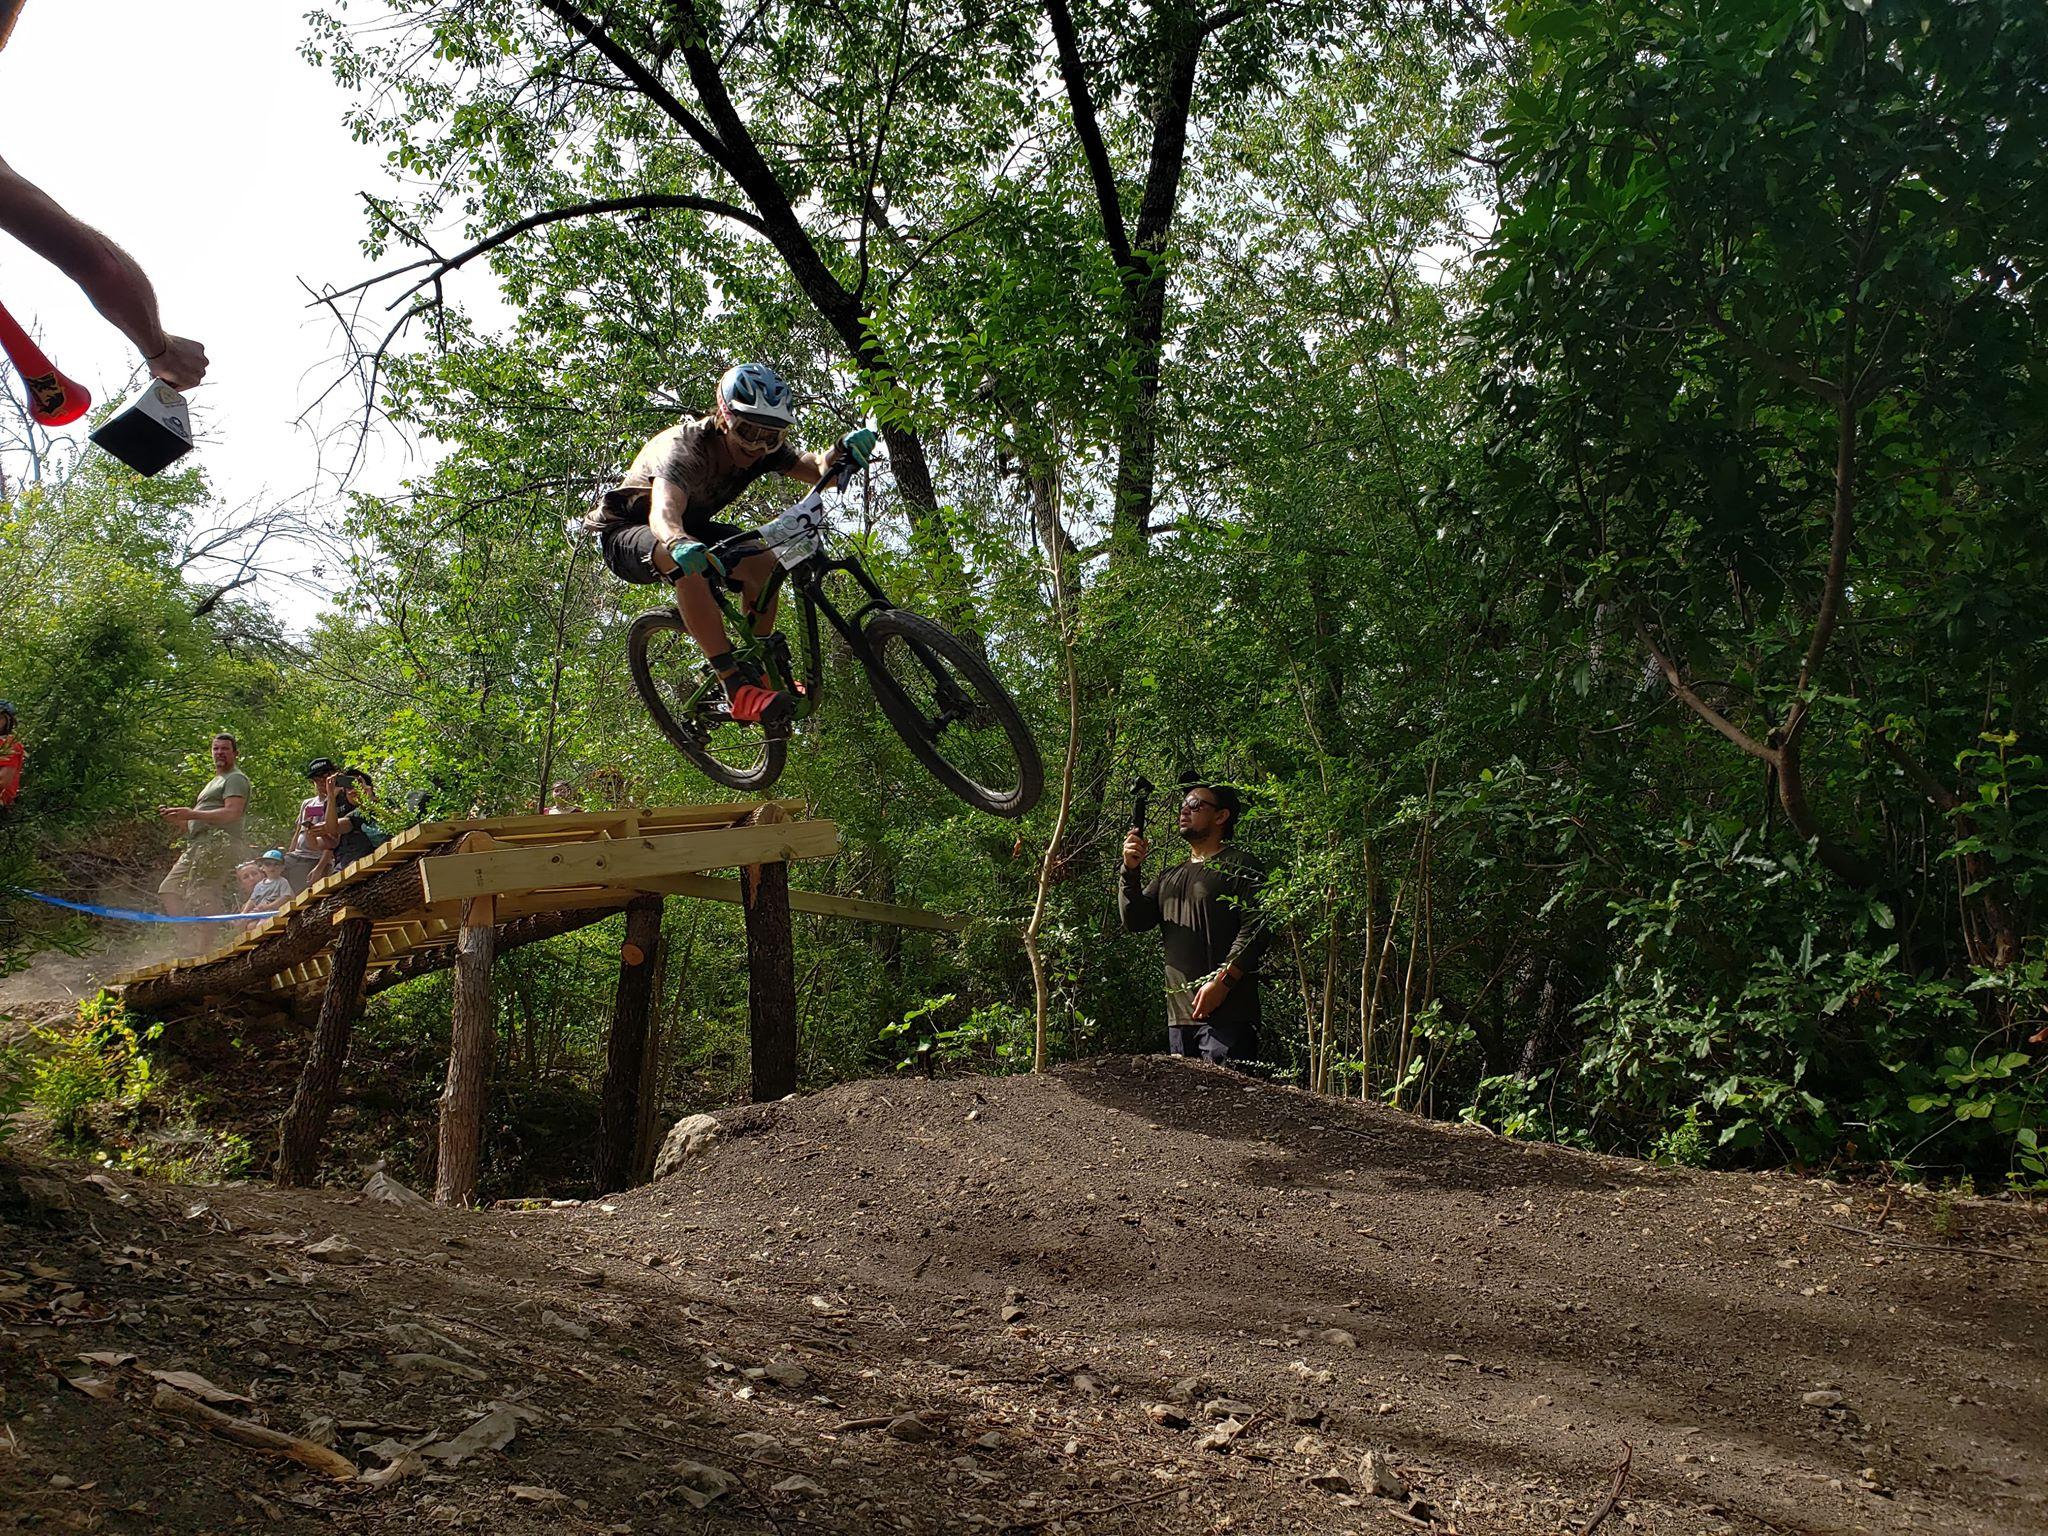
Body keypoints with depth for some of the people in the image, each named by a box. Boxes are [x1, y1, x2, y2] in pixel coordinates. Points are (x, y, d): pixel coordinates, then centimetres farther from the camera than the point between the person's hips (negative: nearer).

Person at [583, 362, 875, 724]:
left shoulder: (759, 449, -14)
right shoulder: (683, 449, -35)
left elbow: (816, 470, -16)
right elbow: (664, 512, -52)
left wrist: (840, 450, -39)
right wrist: (680, 544, -75)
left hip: (691, 527, 7)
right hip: (625, 532, -7)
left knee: (762, 562, -20)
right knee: (687, 564, -39)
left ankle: (757, 670, -2)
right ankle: (738, 689, -39)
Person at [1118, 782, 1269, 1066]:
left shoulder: (1238, 867, 1)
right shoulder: (1169, 877, 24)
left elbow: (1255, 929, -10)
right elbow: (1134, 921, 15)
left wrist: (1222, 981, -18)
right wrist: (1131, 871, 1)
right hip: (1179, 1014, 7)